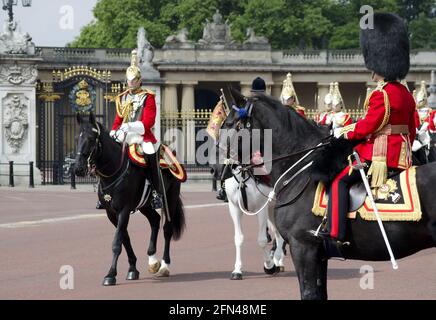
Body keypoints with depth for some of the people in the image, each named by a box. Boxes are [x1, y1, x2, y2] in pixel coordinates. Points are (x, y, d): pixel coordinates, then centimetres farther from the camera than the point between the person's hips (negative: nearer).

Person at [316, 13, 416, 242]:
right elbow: (411, 130, 19)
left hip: (379, 153, -10)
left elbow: (368, 126, -18)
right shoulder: (406, 95, 13)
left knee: (339, 181, -9)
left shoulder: (381, 94, -16)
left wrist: (344, 133, -3)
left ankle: (335, 232, -17)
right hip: (401, 154, 10)